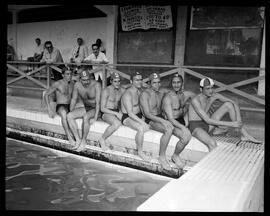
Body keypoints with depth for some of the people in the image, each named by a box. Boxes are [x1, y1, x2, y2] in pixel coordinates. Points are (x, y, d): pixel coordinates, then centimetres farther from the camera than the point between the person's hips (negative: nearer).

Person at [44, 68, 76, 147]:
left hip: (70, 106, 5)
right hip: (60, 106, -5)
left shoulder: (72, 84, 13)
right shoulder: (57, 84, -3)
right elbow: (46, 95, 0)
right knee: (64, 113, -42)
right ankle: (70, 137, -42)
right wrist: (49, 109, -11)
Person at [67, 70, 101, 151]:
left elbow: (98, 102, -24)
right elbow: (73, 99, 6)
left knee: (86, 117, -36)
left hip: (96, 109, -5)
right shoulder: (77, 85, -5)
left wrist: (95, 118, -30)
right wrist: (71, 112, -4)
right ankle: (78, 139, -14)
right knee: (69, 116, -17)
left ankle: (84, 140, -15)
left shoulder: (96, 85, -20)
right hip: (86, 108, 6)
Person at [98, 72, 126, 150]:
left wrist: (120, 111, -7)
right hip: (106, 113, -5)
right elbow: (102, 108, -13)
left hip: (117, 112, 5)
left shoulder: (123, 90, 4)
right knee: (117, 123, -35)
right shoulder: (106, 91, -11)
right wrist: (116, 113, -22)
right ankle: (102, 139, -12)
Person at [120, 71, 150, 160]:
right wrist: (142, 123, -31)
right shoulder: (127, 94, -20)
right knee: (141, 128, -33)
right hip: (127, 118, -8)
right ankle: (140, 151, -13)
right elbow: (130, 113, -26)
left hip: (139, 115, 8)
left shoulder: (139, 91, 6)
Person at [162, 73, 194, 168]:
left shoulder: (185, 94, 1)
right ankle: (175, 156, 0)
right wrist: (183, 127, -36)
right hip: (171, 123, -8)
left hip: (181, 120, 8)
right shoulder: (167, 98, -18)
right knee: (186, 136, -28)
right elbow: (170, 119, -24)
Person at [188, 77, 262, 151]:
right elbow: (207, 120, -29)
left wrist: (238, 120, -15)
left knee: (228, 104, -8)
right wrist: (230, 124, -30)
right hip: (196, 128, -6)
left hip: (208, 126, 7)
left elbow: (234, 103, 1)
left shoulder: (214, 95, -5)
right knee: (212, 143, -40)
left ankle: (245, 135, -7)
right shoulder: (195, 100, -24)